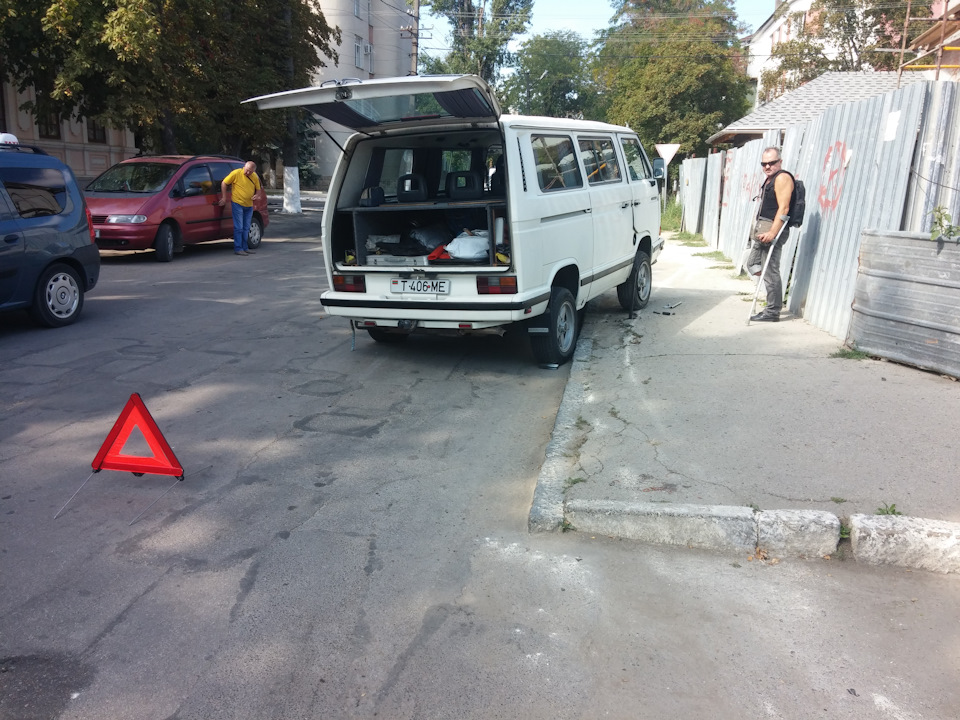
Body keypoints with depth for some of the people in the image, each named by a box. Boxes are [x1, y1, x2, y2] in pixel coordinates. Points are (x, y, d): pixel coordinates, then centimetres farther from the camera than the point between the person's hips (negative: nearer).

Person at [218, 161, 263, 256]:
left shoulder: (255, 177, 5)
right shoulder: (236, 173, -10)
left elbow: (258, 189, 16)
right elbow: (224, 183, -5)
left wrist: (257, 195, -7)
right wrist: (224, 198, -6)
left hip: (249, 205, 6)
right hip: (237, 204, -6)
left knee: (246, 228, 12)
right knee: (239, 227, -7)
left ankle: (244, 247, 21)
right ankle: (238, 249, -3)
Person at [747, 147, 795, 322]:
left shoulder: (782, 178, -11)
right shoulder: (769, 179, 20)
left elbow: (783, 209, -20)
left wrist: (772, 233, -26)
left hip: (773, 229, -11)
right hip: (763, 228, 11)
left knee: (770, 272, -7)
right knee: (752, 265, 16)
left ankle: (772, 313, -1)